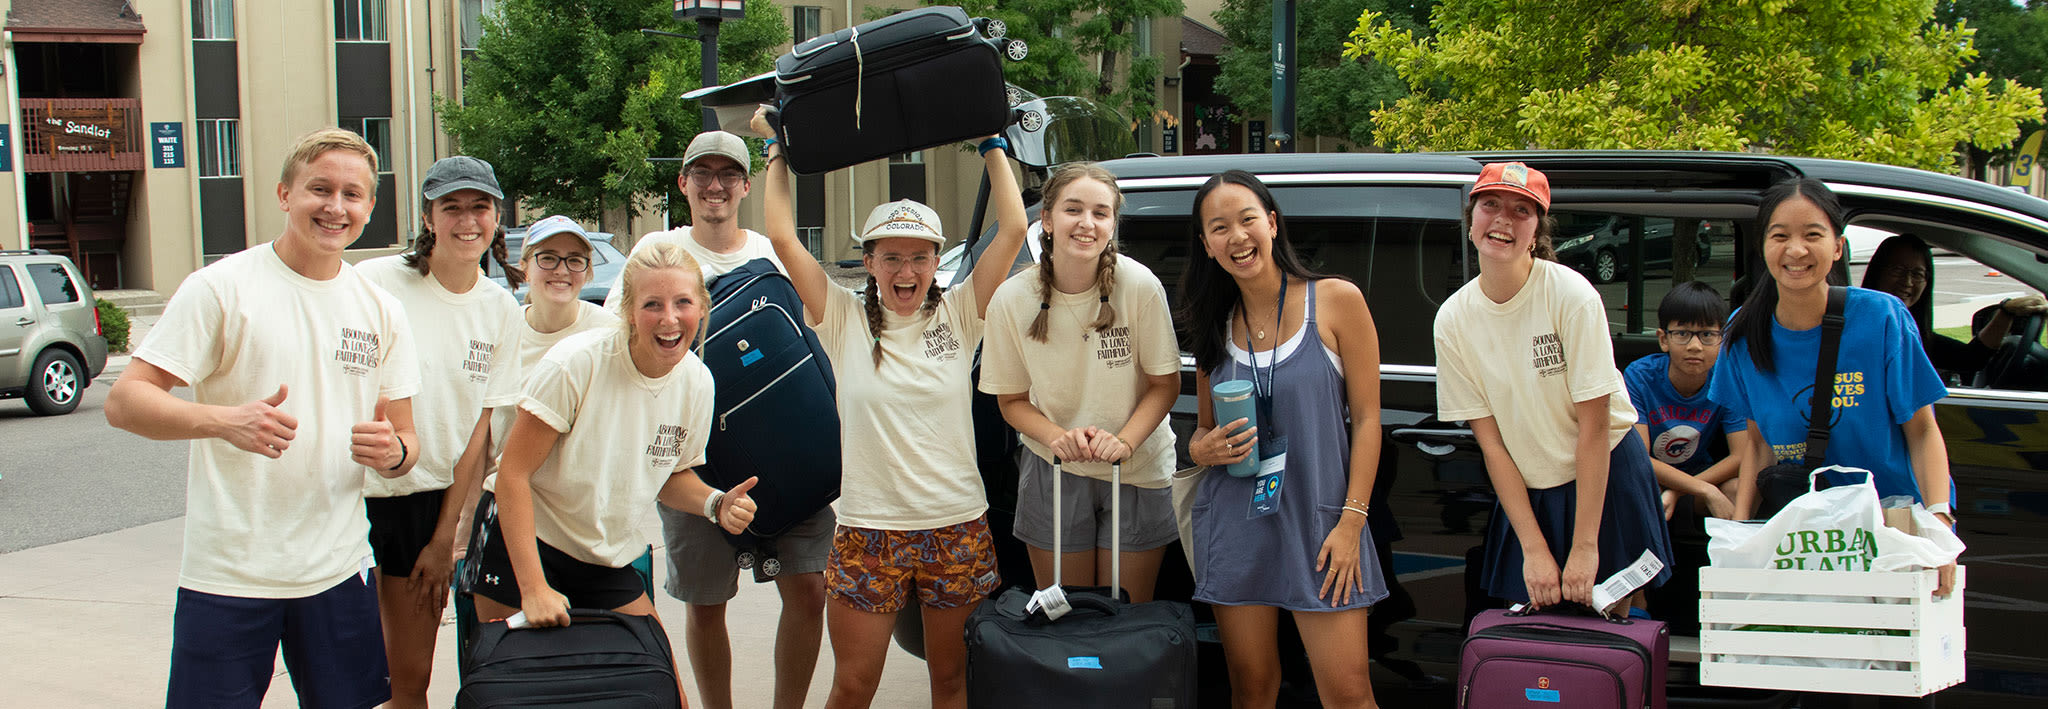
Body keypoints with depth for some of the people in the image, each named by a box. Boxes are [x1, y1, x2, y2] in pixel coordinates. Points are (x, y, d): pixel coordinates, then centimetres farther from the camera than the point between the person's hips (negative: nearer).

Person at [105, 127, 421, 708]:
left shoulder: (381, 310, 9)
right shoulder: (221, 287, -5)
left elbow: (405, 438, 13)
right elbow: (124, 402, -8)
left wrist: (392, 452, -11)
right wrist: (225, 420, -26)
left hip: (339, 572, 4)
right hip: (228, 575, -4)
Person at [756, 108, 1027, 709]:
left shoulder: (958, 315, 1)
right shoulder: (845, 321, -1)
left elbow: (1013, 229, -4)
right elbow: (782, 238, -6)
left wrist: (993, 146, 5)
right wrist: (779, 151, 4)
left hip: (959, 527, 1)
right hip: (868, 530, -1)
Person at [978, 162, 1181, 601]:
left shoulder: (1139, 286, -18)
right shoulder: (1012, 300, -13)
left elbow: (1165, 383, -8)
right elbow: (1012, 399, -2)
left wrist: (1124, 441, -23)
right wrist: (1057, 436, -21)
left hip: (1138, 470, -1)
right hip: (1053, 468, 1)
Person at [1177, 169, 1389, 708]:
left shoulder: (1336, 300, -2)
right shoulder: (1215, 324, 9)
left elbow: (1366, 418, -3)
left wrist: (1351, 521, -9)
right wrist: (1203, 449, -8)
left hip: (1319, 520, -3)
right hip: (1235, 523, 3)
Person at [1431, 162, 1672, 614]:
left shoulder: (1570, 294, -19)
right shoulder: (1453, 320, -10)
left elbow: (1594, 426, -18)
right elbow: (1490, 442, -7)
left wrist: (1584, 547, -19)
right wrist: (1534, 547, -11)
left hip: (1607, 478, -2)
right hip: (1526, 493, 3)